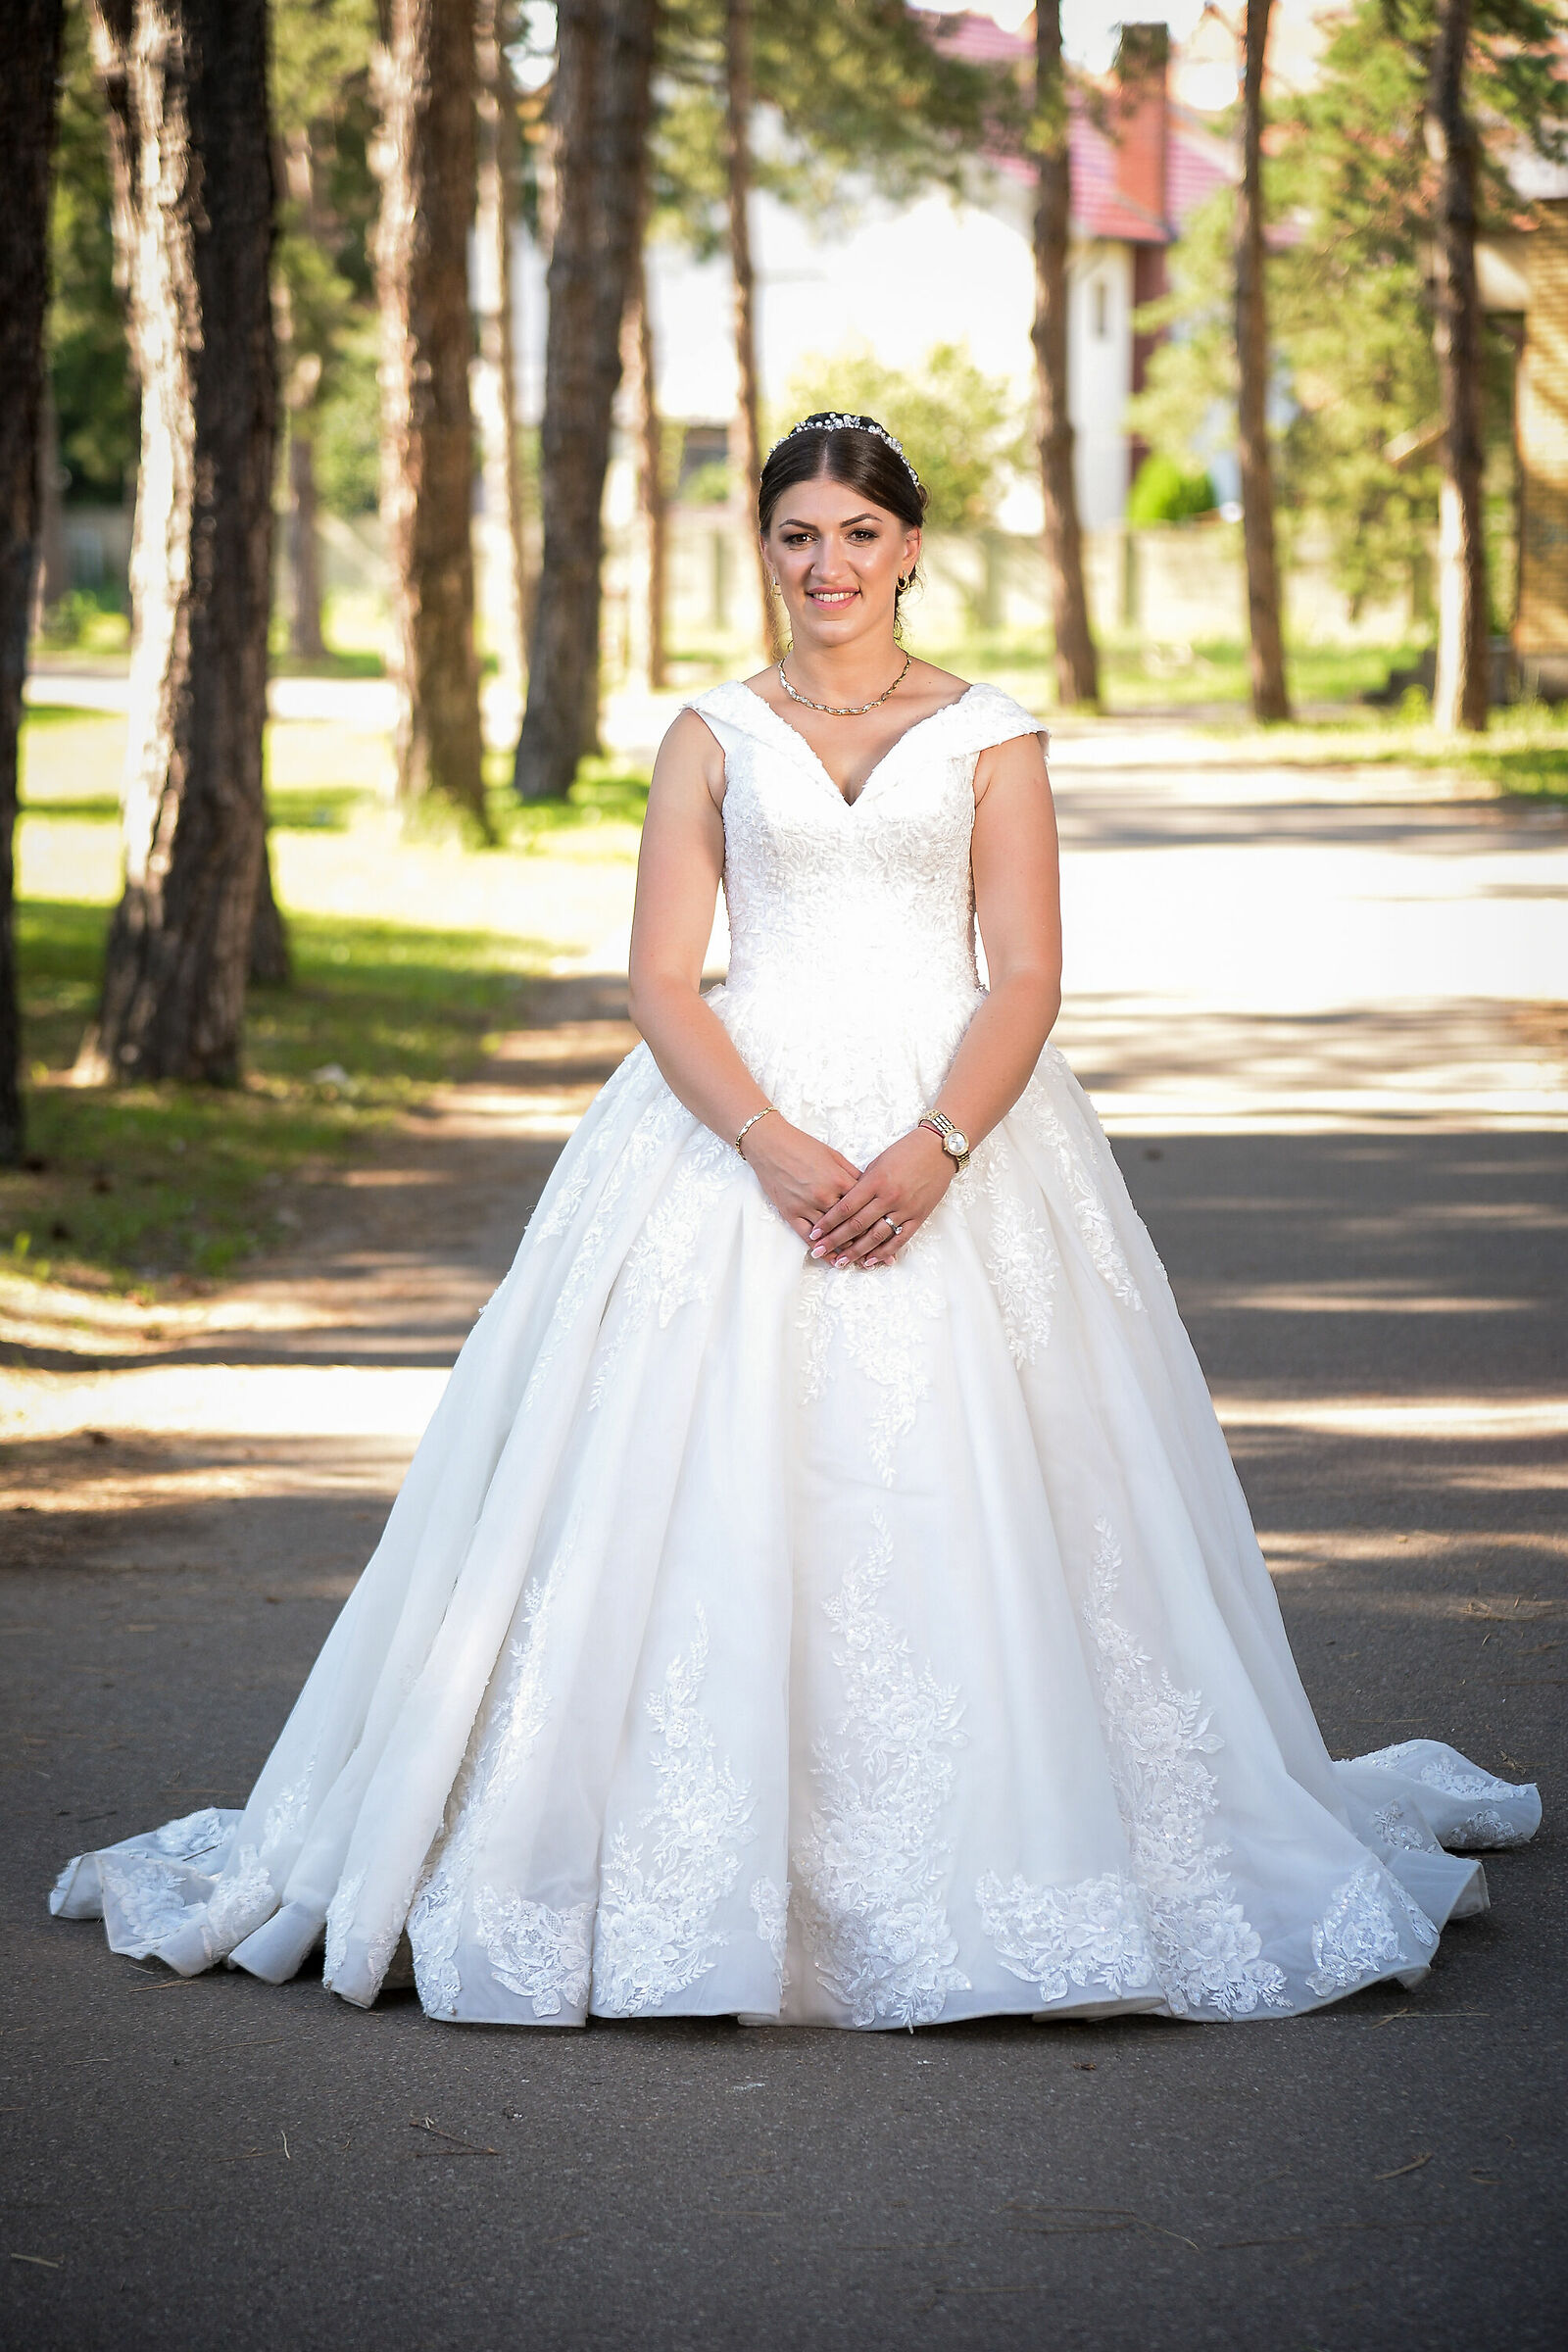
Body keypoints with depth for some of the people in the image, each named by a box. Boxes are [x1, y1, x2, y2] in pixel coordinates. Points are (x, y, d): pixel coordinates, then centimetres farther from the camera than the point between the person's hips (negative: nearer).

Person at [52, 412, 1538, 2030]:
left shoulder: (990, 737, 8)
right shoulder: (712, 737, 10)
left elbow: (1027, 979, 0)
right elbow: (661, 984, 2)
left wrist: (936, 1150, -17)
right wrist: (774, 1146, -15)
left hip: (953, 1124, 0)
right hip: (736, 1128, 1)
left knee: (961, 1493, -8)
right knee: (712, 1488, -8)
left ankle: (1000, 1852, 4)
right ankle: (702, 1877, -3)